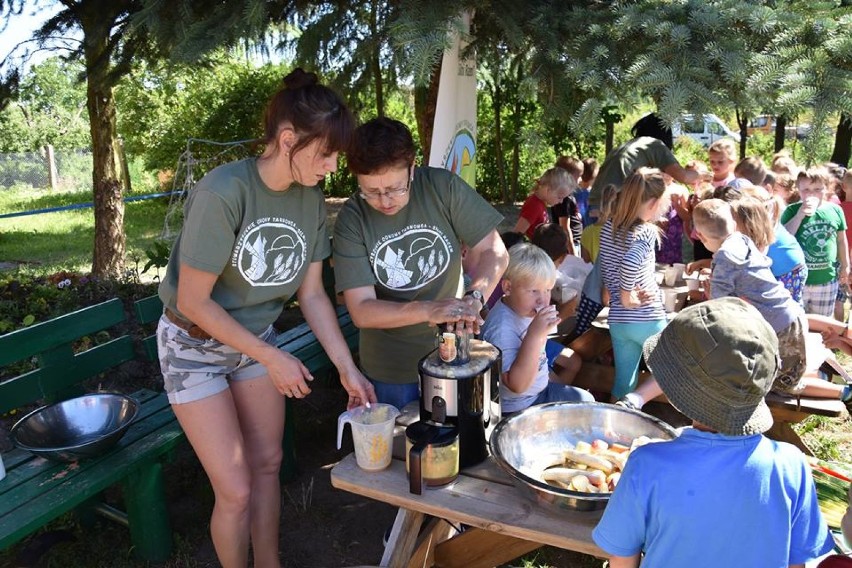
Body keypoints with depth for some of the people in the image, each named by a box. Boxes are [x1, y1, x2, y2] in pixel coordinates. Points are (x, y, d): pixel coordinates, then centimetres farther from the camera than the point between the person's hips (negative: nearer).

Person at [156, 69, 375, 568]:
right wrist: (272, 359, -19)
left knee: (268, 465, 14)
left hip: (256, 336, 5)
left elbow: (312, 293, -3)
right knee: (235, 490, -1)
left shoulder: (310, 198, -10)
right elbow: (194, 302, -24)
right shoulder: (223, 193, -29)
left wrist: (348, 369, -7)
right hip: (196, 344, -5)